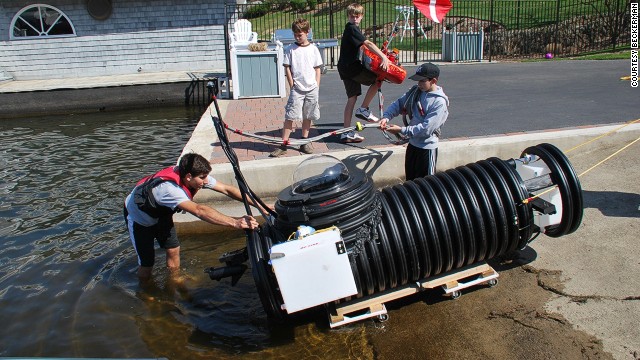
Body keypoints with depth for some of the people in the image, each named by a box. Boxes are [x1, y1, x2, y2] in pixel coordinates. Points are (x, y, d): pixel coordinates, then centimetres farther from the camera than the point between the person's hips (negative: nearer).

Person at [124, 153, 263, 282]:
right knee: (147, 261, -2)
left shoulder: (195, 176, -22)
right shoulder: (169, 188, -44)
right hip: (139, 217, -7)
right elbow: (199, 211, -56)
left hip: (160, 213, 7)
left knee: (173, 249, 6)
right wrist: (235, 222, -63)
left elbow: (226, 189, -21)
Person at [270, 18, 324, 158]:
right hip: (297, 88, -2)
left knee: (308, 116, 9)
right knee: (290, 116, -6)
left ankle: (304, 142, 21)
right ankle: (284, 144, -5)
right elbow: (287, 68, 2)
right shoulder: (290, 49, 2)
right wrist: (292, 85, -4)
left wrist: (317, 86, 2)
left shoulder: (313, 49, 6)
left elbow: (318, 69, 8)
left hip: (312, 88, 2)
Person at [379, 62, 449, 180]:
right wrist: (386, 117, -15)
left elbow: (426, 128, -24)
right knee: (410, 180, 19)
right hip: (412, 143, 7)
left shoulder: (440, 102, -19)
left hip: (426, 147, -7)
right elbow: (399, 103, 3)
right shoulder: (415, 91, 1)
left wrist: (401, 130, -23)